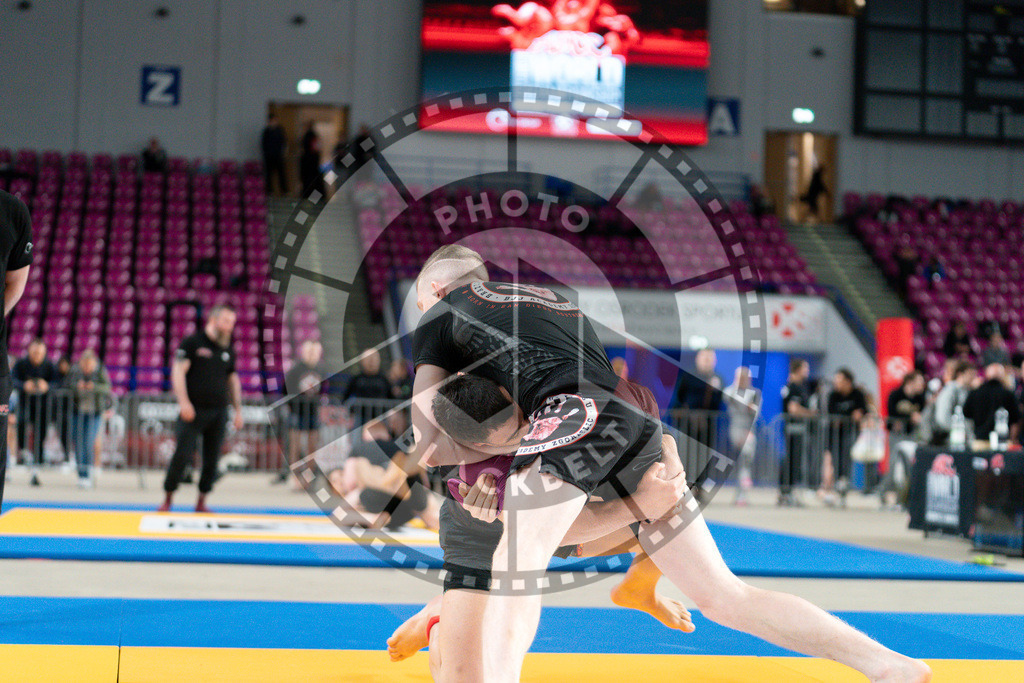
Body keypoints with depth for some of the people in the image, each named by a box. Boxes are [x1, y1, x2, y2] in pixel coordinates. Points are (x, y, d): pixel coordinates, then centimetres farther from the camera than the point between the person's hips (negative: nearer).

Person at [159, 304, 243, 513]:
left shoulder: (228, 351, 15)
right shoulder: (192, 343, -1)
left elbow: (233, 380, 23)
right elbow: (178, 371, -5)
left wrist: (238, 410, 18)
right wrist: (184, 401, -15)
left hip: (219, 412, 5)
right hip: (194, 410, -5)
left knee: (211, 460, 3)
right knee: (182, 454, -9)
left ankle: (201, 502, 12)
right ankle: (168, 499, 2)